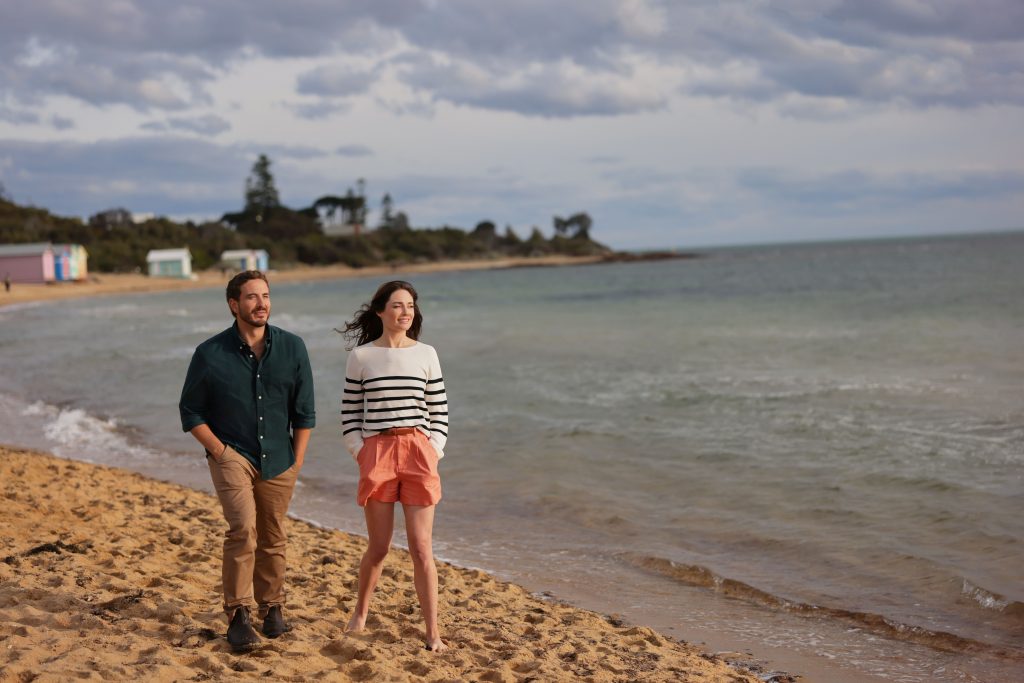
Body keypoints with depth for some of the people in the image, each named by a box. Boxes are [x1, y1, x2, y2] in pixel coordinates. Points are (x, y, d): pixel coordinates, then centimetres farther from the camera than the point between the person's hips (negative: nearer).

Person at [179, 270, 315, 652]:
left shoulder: (292, 348, 0)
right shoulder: (210, 354, -6)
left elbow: (304, 410, 6)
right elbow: (191, 411, 2)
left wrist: (296, 461, 2)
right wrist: (220, 451, -6)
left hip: (278, 460, 3)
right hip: (232, 455, -3)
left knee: (273, 538, 11)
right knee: (243, 529, -19)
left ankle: (272, 608, 28)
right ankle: (238, 615, -11)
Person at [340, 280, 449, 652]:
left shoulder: (426, 354, 6)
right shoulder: (361, 357, 3)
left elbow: (438, 411, 9)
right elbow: (350, 413, 6)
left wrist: (433, 451, -2)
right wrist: (361, 453, -4)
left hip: (419, 452, 1)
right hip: (377, 453, -1)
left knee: (422, 548, -2)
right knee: (379, 547, 7)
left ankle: (433, 632, 6)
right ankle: (360, 611, 34)